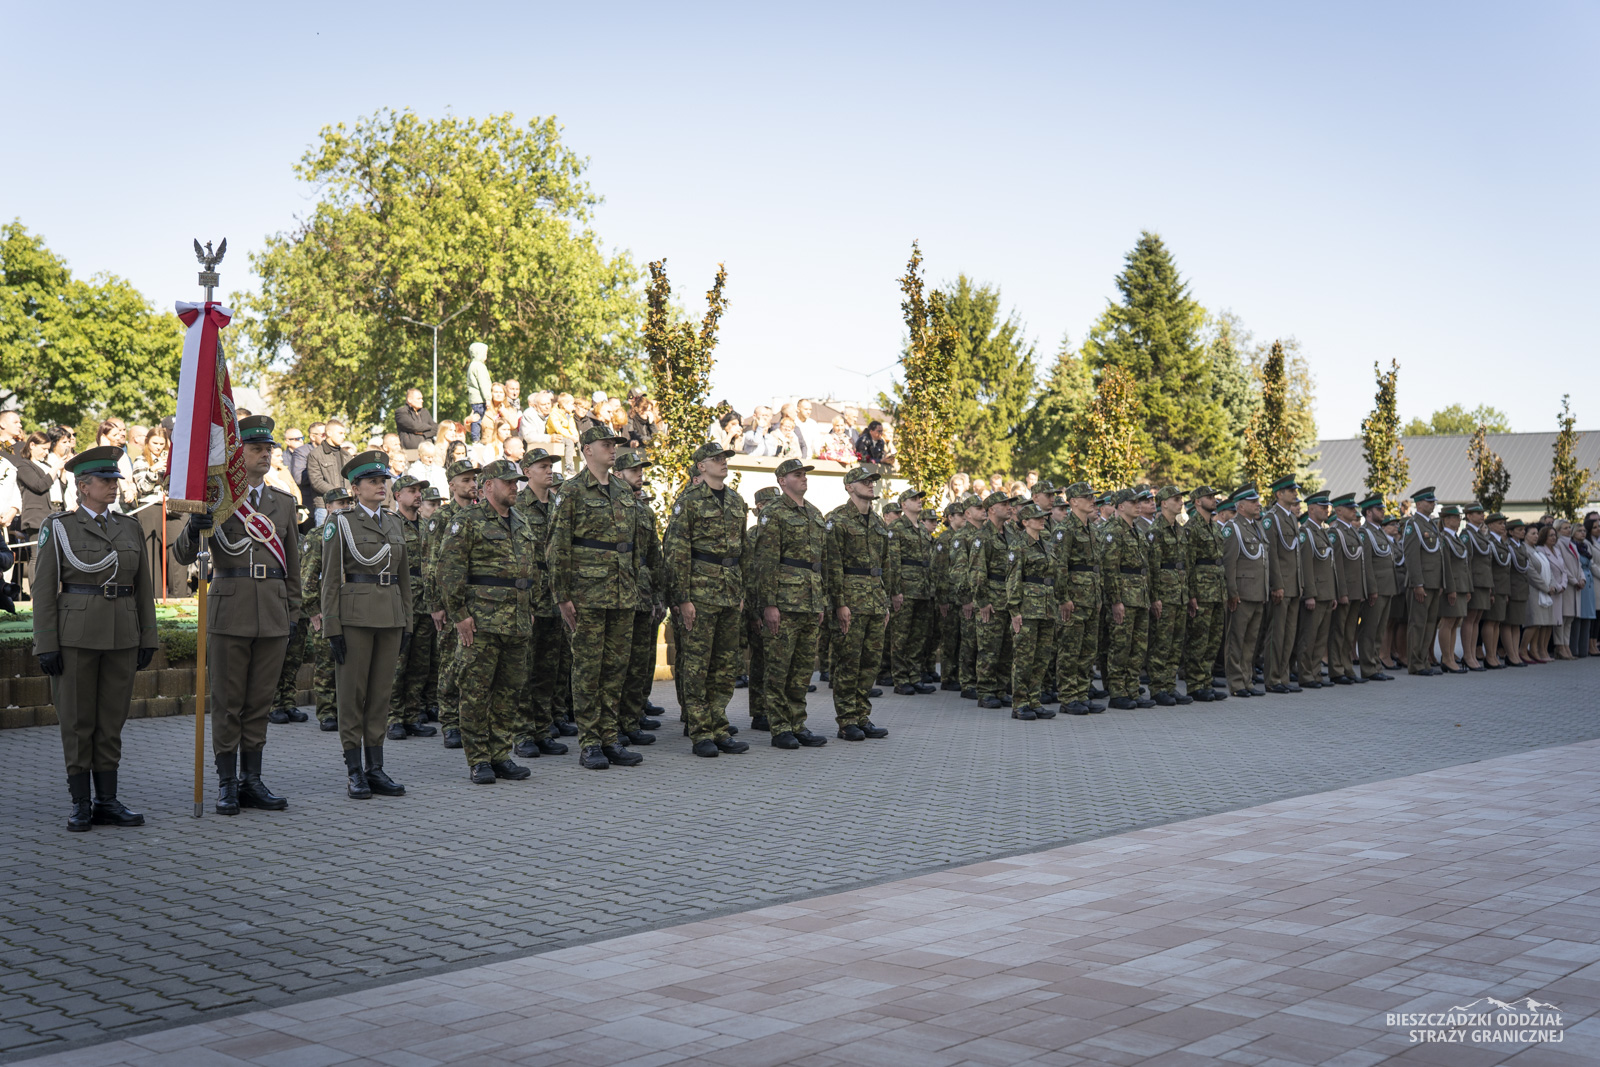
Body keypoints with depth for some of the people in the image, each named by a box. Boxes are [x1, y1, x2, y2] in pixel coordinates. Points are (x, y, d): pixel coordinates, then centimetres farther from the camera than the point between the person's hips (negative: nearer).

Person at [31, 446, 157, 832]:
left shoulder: (129, 528, 10)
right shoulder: (57, 528, -2)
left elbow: (143, 588, 12)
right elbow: (44, 590, -4)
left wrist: (147, 639, 6)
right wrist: (46, 646, -9)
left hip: (121, 637, 4)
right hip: (75, 635, -4)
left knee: (111, 720, 6)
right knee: (77, 721, 2)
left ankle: (107, 802, 12)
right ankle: (80, 804, 9)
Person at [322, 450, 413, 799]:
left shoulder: (394, 524, 13)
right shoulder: (340, 524, -3)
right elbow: (330, 580, -5)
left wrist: (406, 623, 11)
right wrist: (332, 629, -11)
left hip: (390, 617, 5)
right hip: (354, 615, -5)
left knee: (381, 693, 7)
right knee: (352, 694, 0)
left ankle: (376, 770, 13)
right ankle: (354, 773, 5)